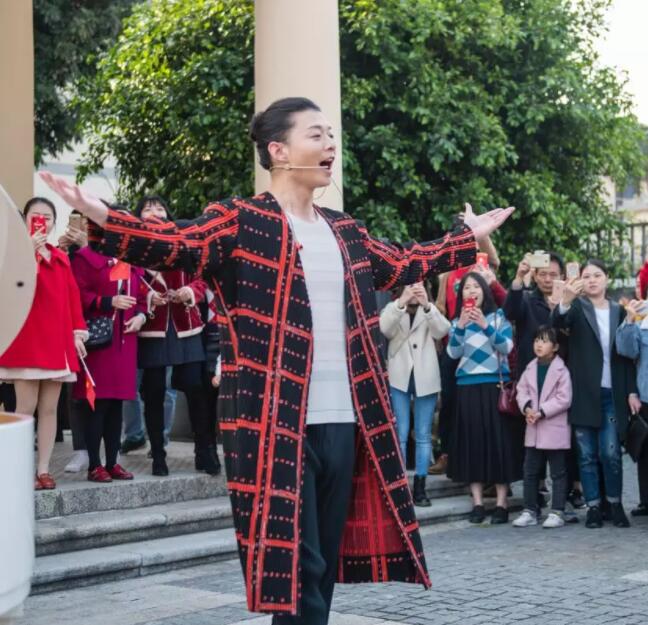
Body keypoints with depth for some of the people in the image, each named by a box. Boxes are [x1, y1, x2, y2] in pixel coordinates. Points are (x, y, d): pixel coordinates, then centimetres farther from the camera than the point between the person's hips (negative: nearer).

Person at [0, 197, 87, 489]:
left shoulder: (61, 258, 16)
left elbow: (72, 296, 15)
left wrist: (77, 332, 6)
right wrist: (29, 252, -29)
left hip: (57, 341, 5)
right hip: (26, 341, -5)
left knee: (49, 409, 6)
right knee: (26, 408, -6)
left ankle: (43, 469, 10)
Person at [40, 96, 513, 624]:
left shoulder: (344, 232, 17)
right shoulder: (240, 223, -5)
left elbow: (404, 263, 30)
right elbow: (176, 243, -21)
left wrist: (470, 238, 36)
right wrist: (102, 218, -38)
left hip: (345, 422, 7)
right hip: (276, 425, -7)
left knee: (326, 561, 12)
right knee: (296, 565, -5)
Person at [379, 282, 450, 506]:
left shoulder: (431, 311, 11)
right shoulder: (392, 309, 7)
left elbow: (443, 330, -10)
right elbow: (384, 329, -15)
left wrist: (426, 305, -26)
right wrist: (401, 303, -31)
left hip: (425, 379, 2)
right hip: (399, 378, -2)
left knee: (423, 435, 4)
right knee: (400, 434, -3)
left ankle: (420, 488, 8)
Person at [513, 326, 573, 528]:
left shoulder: (561, 370, -10)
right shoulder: (530, 369, 8)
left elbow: (564, 399, -15)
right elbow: (522, 391, 8)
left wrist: (542, 412, -18)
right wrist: (526, 407, -11)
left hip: (555, 430, -6)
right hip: (533, 429, 6)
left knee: (558, 473, 3)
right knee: (530, 472, 9)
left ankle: (557, 512, 7)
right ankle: (530, 511, 16)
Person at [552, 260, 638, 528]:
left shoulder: (619, 310, 9)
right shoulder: (577, 307, 1)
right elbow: (558, 322, -21)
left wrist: (632, 391, 3)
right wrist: (566, 300, -42)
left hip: (612, 394, 1)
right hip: (584, 393, -1)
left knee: (611, 453, -2)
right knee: (587, 455, 2)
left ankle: (615, 504, 13)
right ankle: (593, 507, 11)